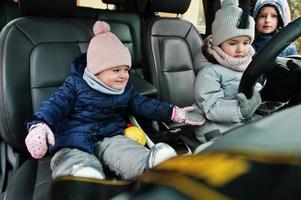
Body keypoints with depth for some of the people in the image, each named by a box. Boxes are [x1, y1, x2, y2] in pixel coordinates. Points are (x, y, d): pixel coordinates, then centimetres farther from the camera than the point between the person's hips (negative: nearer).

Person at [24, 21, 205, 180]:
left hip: (110, 137, 3)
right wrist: (39, 125, -28)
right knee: (87, 175, -38)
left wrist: (175, 113, 7)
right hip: (75, 139, -2)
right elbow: (55, 104, -7)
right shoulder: (75, 85, 0)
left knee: (138, 159, -31)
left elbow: (145, 104, 14)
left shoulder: (126, 90, 14)